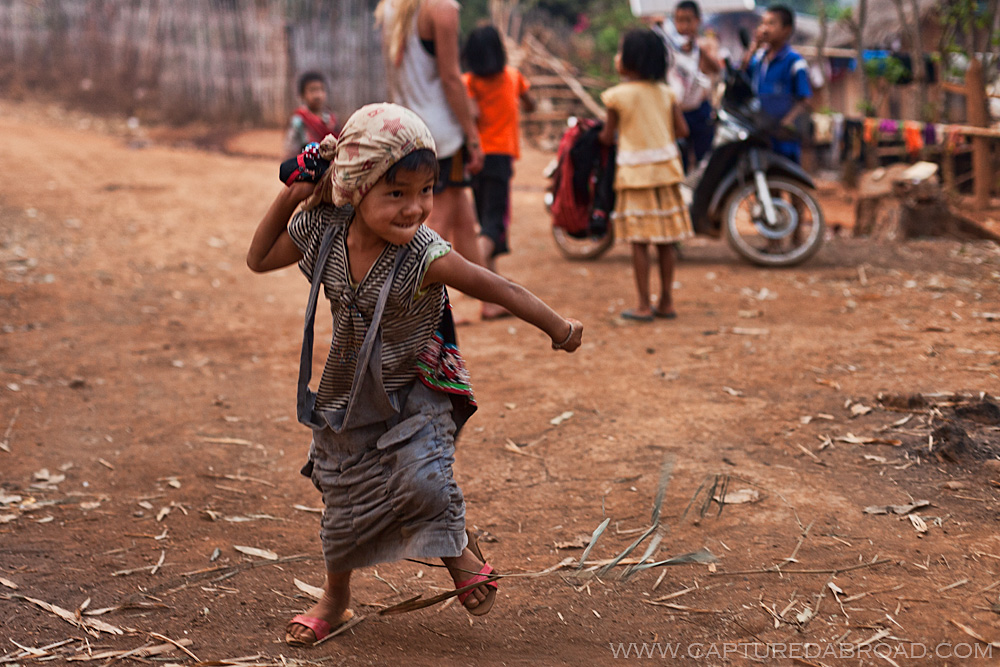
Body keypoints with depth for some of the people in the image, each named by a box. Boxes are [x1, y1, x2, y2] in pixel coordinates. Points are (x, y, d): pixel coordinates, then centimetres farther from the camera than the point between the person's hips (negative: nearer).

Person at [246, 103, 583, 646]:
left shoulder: (424, 256, -29)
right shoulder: (324, 232, -14)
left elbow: (499, 290, -27)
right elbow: (259, 260, 1)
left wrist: (559, 328, -27)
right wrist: (290, 198, -9)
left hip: (415, 393, -3)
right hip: (348, 394, 4)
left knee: (421, 477, -26)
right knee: (345, 499, 15)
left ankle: (457, 546, 9)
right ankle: (335, 599, 41)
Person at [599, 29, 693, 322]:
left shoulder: (618, 95, -9)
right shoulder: (665, 92, 5)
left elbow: (608, 136, -3)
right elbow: (682, 130, 4)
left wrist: (600, 133, 19)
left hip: (634, 172, -4)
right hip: (666, 168, 5)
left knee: (639, 241, 0)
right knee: (665, 240, 10)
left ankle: (644, 306, 1)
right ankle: (666, 302, 15)